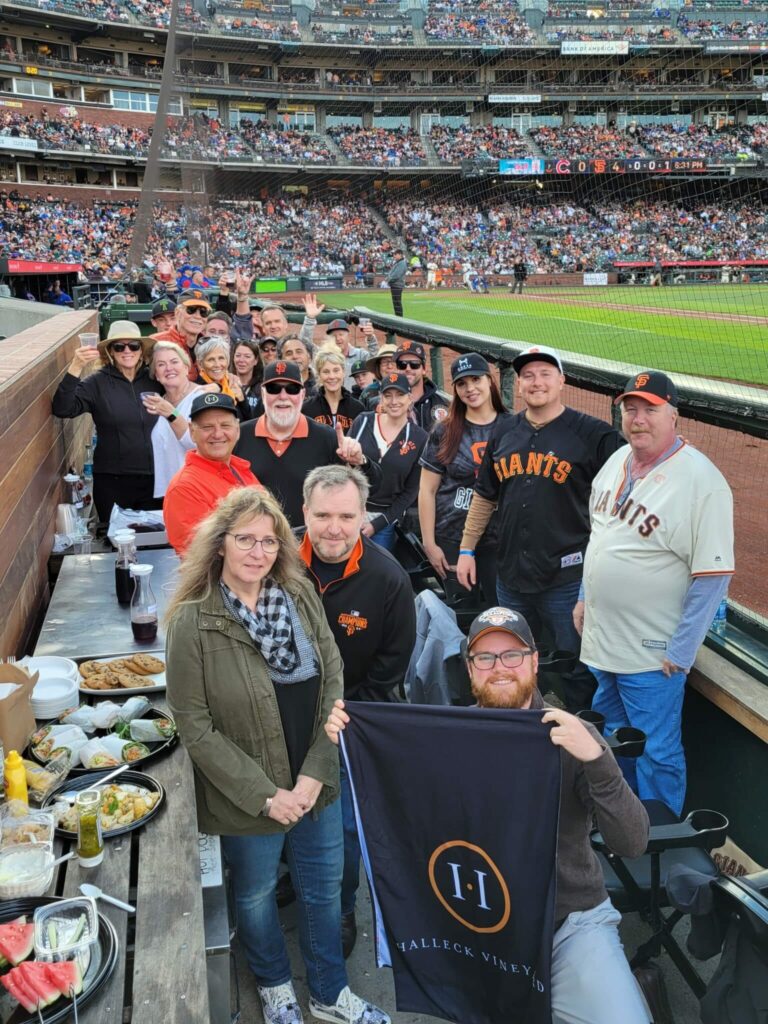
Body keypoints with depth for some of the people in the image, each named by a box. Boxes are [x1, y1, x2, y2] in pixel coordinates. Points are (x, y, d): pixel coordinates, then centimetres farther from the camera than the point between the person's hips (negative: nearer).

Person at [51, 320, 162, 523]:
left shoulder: (154, 380, 4)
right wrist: (76, 367, -29)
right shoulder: (97, 383, -6)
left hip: (153, 479, 3)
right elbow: (62, 409, -20)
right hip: (112, 481, -2)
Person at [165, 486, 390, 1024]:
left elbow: (333, 683, -3)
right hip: (248, 796, -3)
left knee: (325, 888, 20)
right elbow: (195, 726, -15)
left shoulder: (301, 597, -5)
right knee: (257, 894, 20)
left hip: (317, 785, 4)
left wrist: (314, 774, -11)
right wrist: (265, 794, -16)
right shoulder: (193, 622, -17)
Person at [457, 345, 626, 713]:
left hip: (568, 577, -5)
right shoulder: (504, 431, 9)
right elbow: (484, 496, 16)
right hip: (510, 573, 6)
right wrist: (466, 549, 15)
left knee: (577, 668, 5)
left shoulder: (593, 434, -7)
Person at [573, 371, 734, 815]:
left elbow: (713, 576, -19)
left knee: (656, 753, 5)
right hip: (601, 638, 8)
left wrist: (680, 652, -18)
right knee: (608, 738, 24)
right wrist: (585, 597, 16)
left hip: (653, 653, -8)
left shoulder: (702, 480, -20)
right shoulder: (618, 461, 4)